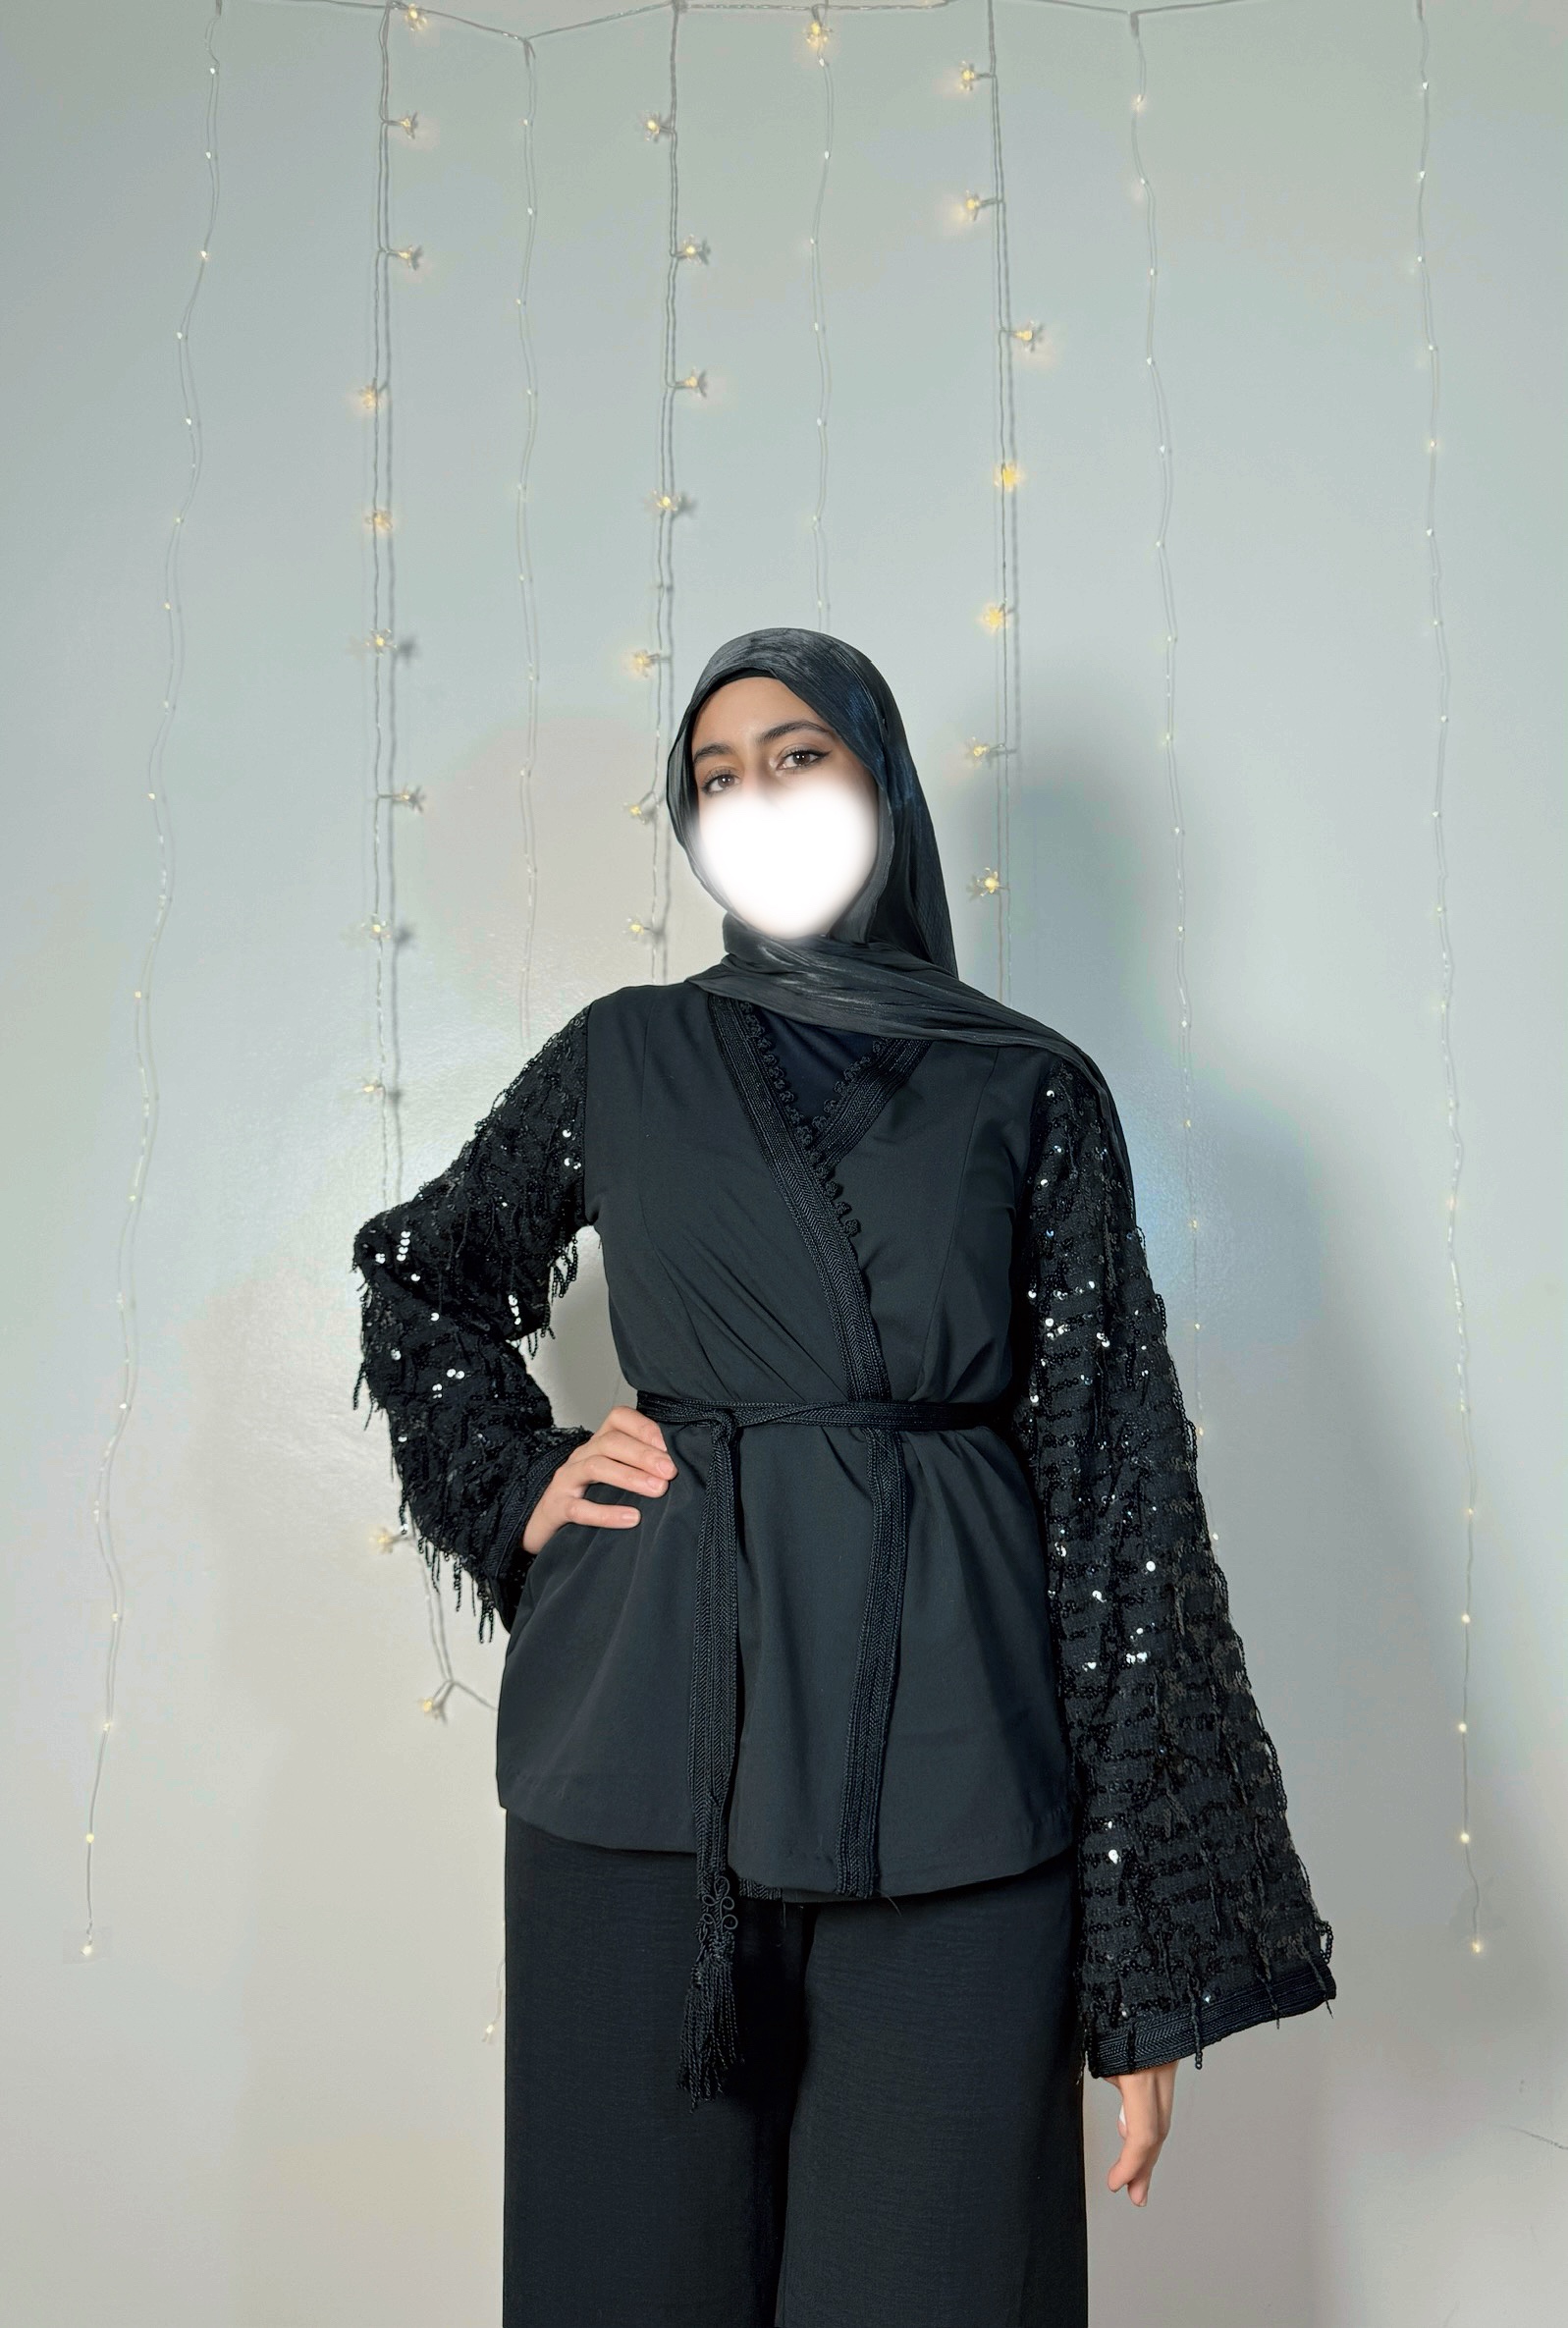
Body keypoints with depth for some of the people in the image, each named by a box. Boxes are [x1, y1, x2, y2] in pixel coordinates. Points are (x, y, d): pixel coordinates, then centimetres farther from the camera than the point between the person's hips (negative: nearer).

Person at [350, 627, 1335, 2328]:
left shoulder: (1032, 1090, 4)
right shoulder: (625, 1058, 9)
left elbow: (1114, 1475, 0)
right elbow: (417, 1275, 24)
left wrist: (1150, 1959, -4)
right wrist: (519, 1483, 5)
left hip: (949, 1758, -1)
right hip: (654, 1751, 1)